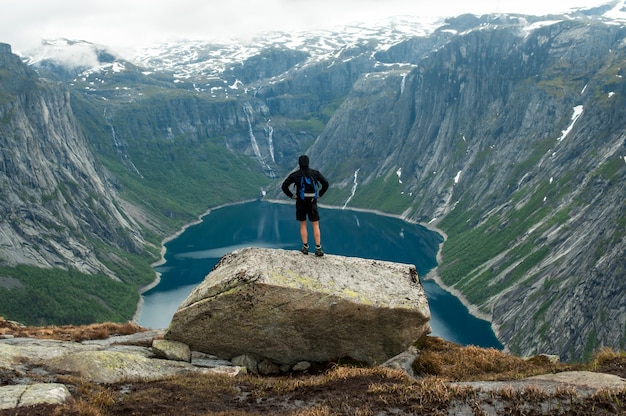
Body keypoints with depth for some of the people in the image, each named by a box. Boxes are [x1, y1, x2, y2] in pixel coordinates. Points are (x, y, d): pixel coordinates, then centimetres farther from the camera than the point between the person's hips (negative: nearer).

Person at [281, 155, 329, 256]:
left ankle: (305, 247, 14)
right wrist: (320, 195, 3)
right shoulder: (315, 173, -4)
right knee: (316, 226, 5)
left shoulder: (294, 175, -6)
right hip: (312, 203, 0)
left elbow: (284, 186, -7)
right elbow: (326, 184, -5)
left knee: (303, 225, 13)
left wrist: (292, 196, 2)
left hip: (300, 203, 0)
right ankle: (318, 249, 0)